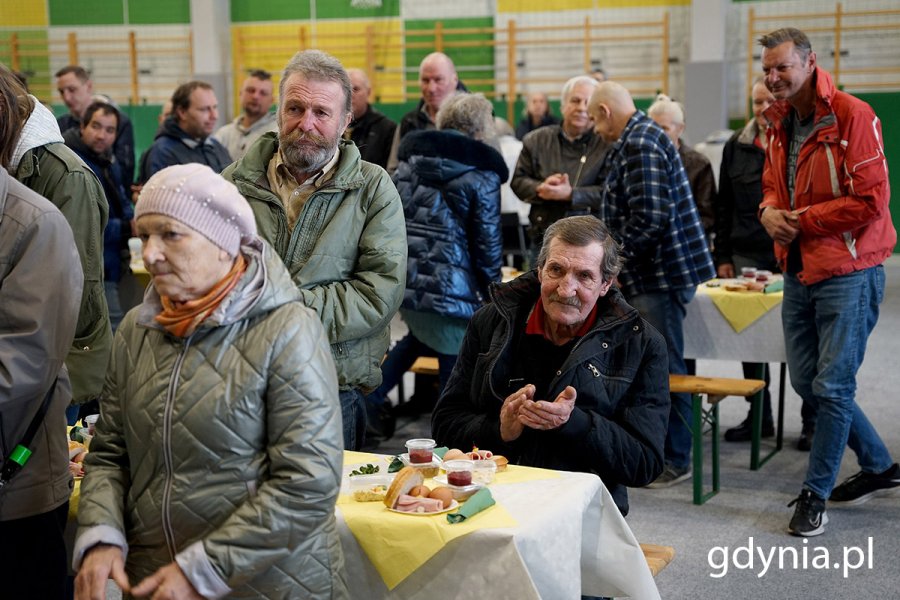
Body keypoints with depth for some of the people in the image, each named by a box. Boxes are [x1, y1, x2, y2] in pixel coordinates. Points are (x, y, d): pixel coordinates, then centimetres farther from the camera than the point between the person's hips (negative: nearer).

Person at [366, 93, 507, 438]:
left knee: (421, 336, 30)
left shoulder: (409, 160, 11)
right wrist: (492, 293, 6)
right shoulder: (482, 174, -5)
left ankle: (372, 392, 19)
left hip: (400, 280, 6)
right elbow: (487, 243, -4)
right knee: (454, 367, 4)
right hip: (450, 290, -6)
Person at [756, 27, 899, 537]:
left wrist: (803, 219, -13)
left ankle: (816, 494, 8)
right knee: (807, 381, 13)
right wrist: (770, 210, 0)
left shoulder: (852, 116, -14)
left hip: (848, 272, -8)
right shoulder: (780, 124, 10)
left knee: (832, 386, -5)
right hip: (800, 271, 8)